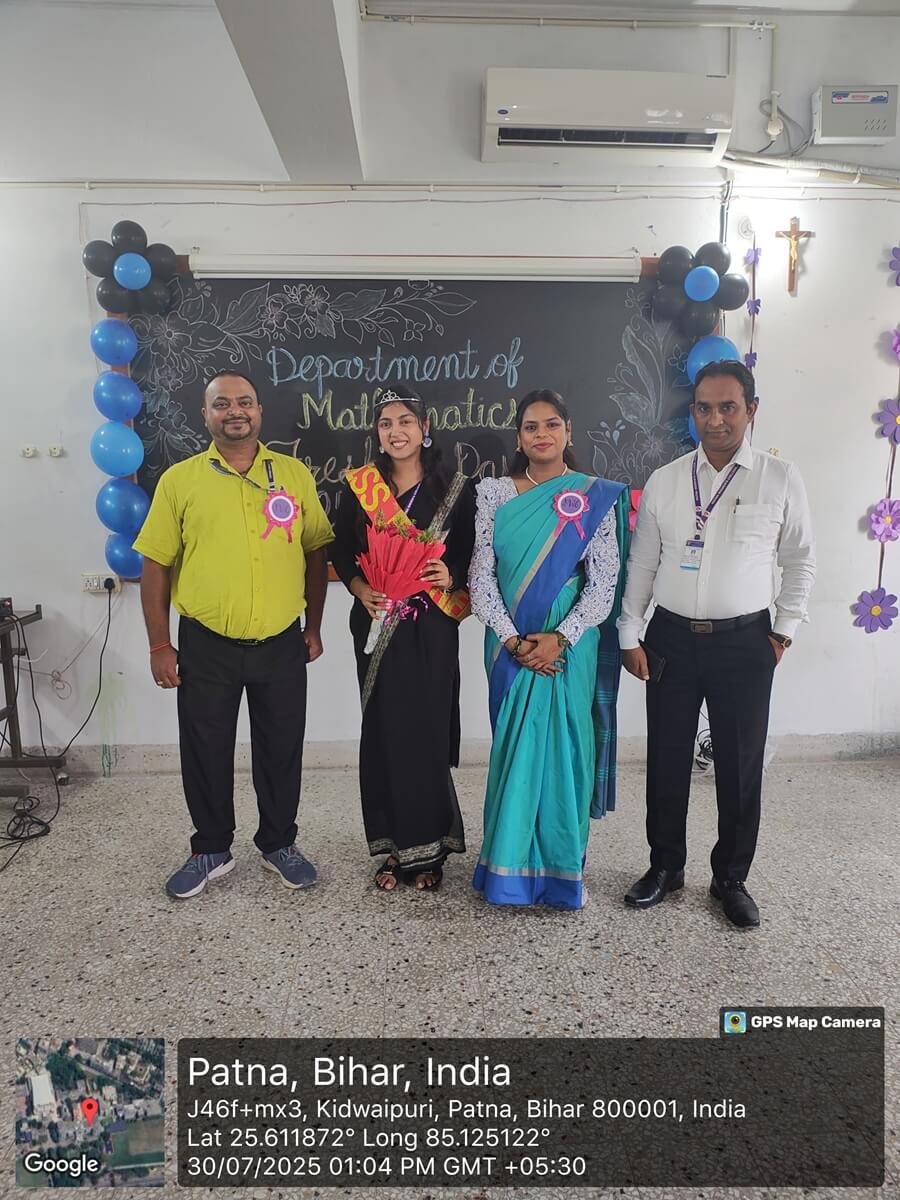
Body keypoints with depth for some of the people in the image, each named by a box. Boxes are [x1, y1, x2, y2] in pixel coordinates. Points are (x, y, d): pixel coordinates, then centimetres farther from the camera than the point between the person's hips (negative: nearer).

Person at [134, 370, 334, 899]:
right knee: (206, 753, 12)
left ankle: (279, 844, 33)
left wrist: (314, 626, 6)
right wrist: (160, 645, -2)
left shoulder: (295, 474, 2)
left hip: (281, 644, 1)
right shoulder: (178, 480, -1)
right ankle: (211, 850, 33)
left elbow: (317, 553, 7)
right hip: (206, 646, 0)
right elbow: (156, 565, 1)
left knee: (282, 750, 12)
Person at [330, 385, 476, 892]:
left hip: (432, 627, -1)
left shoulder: (454, 489, 3)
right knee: (383, 730, 4)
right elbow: (341, 552, 8)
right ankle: (395, 845, 20)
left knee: (428, 730, -1)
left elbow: (471, 556, 6)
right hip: (377, 626, 2)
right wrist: (361, 589, -9)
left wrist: (451, 577, -14)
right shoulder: (359, 487, 6)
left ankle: (429, 847, 18)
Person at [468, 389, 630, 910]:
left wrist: (559, 639, -15)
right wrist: (512, 639, -12)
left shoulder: (596, 497, 0)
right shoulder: (494, 494, 3)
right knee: (515, 748, 8)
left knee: (564, 747, 5)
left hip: (570, 644, -1)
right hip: (511, 644, 1)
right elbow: (481, 576, -2)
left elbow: (604, 583, -5)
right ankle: (512, 863, 24)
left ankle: (564, 868, 22)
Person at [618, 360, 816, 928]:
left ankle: (731, 877, 29)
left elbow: (801, 563, 7)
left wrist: (783, 631, 2)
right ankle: (666, 867, 30)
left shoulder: (781, 479, -1)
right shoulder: (663, 481, 3)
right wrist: (631, 636, 3)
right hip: (672, 639, 2)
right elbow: (642, 565, 6)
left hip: (745, 642, -1)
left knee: (741, 766, 8)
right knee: (667, 761, 10)